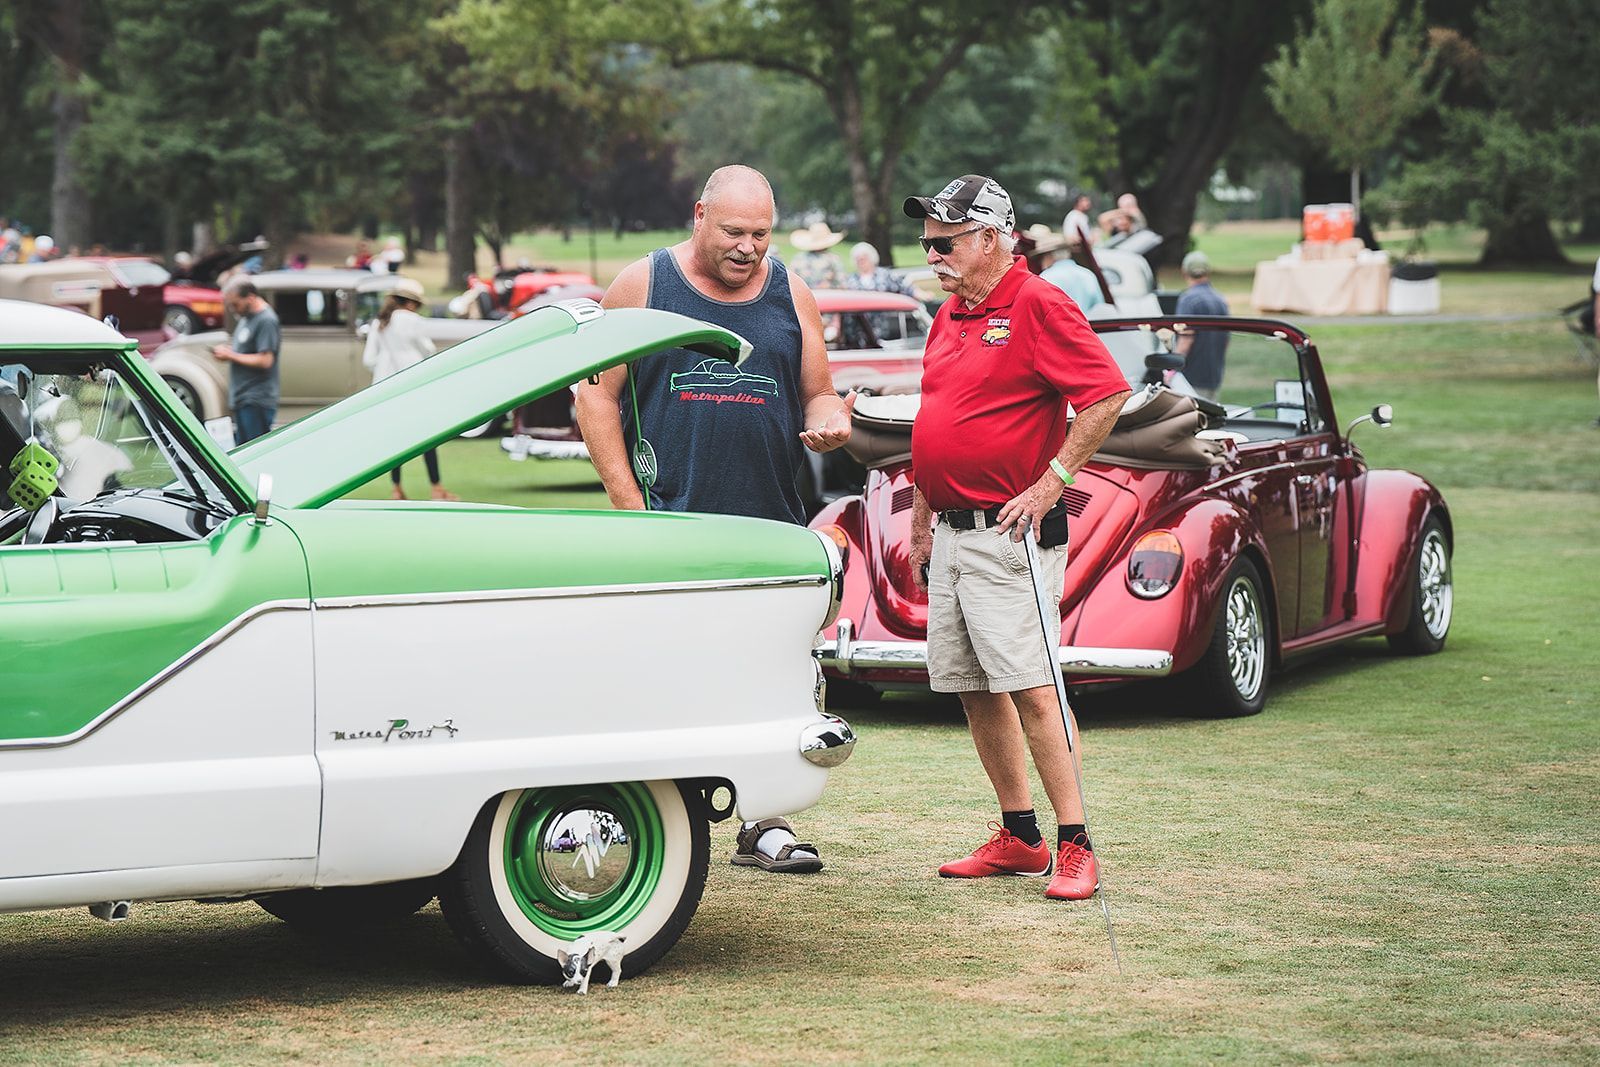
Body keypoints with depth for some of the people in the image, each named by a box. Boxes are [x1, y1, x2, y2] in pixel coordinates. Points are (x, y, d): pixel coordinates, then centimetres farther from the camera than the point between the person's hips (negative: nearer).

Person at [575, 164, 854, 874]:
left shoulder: (791, 296, 11)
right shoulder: (643, 285, 2)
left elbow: (817, 394, 17)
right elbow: (596, 394, 1)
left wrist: (830, 423, -8)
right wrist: (627, 501, -7)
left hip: (771, 524, 3)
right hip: (667, 522, -3)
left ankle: (765, 826, 11)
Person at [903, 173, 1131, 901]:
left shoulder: (1037, 306, -10)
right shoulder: (949, 317, 17)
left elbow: (1107, 396, -17)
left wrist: (1050, 484, -17)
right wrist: (920, 523, 22)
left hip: (1009, 534, -9)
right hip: (951, 534, 9)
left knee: (1030, 686, -13)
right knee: (974, 690, 9)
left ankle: (1075, 846, -10)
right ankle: (1017, 837, 17)